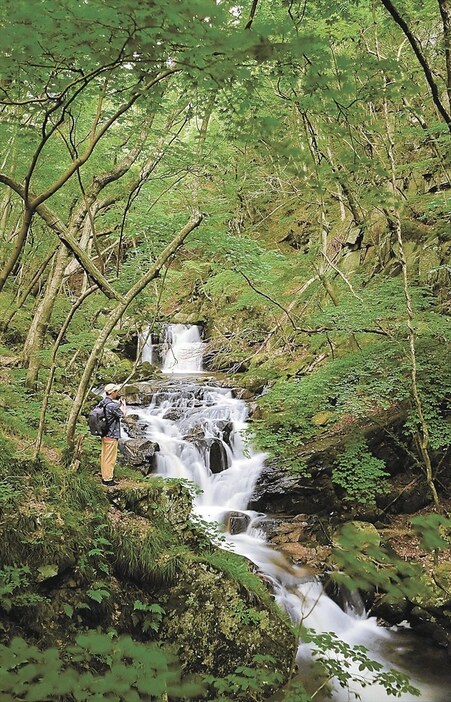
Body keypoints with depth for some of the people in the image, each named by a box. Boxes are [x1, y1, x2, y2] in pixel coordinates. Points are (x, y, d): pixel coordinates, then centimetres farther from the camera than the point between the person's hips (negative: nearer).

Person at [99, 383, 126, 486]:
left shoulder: (102, 403, 5)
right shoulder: (112, 405, -24)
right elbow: (123, 415, -9)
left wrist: (119, 404, 11)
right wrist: (123, 404, 6)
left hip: (104, 435, 10)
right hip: (111, 436, -10)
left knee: (104, 456, 17)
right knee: (110, 458, 0)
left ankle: (105, 477, 27)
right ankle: (108, 479, 6)